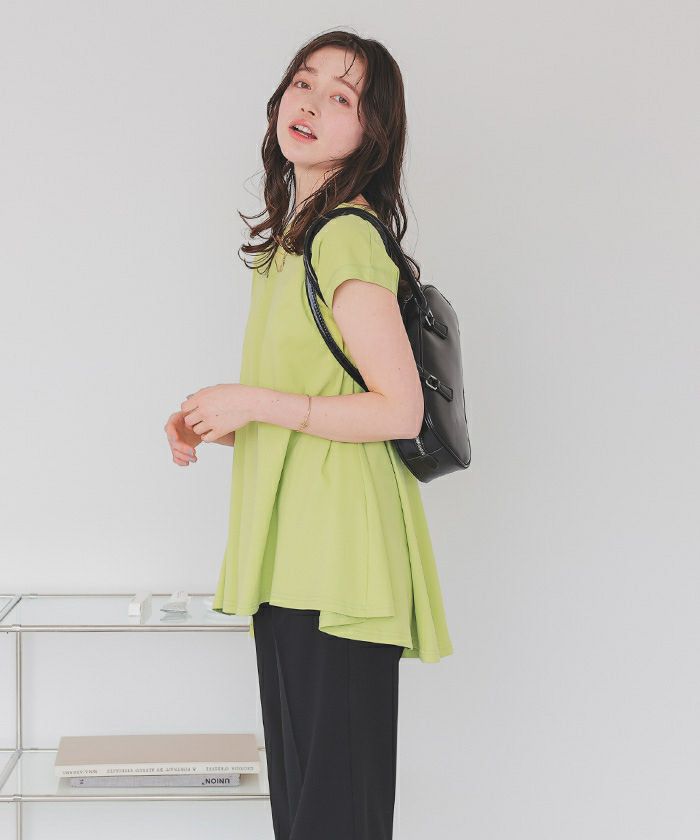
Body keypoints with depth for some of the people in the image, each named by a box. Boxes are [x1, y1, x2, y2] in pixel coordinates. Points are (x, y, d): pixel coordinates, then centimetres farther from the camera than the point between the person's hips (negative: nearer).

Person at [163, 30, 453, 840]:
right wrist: (214, 425, 7)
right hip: (290, 551, 10)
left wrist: (254, 402, -15)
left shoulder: (345, 237, -14)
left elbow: (400, 410, -18)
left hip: (337, 552, -9)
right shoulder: (294, 236, 15)